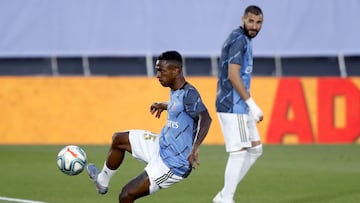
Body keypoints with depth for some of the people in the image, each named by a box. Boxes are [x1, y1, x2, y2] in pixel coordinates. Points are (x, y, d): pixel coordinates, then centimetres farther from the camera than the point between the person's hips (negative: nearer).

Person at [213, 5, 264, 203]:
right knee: (239, 152, -8)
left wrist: (248, 105, 20)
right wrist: (251, 103, -20)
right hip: (233, 107, -10)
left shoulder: (243, 40, 17)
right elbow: (233, 75, -21)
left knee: (255, 148, 12)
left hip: (239, 107, 10)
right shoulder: (239, 40, -13)